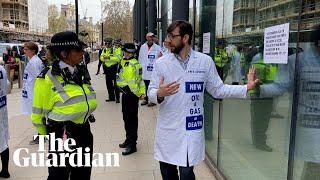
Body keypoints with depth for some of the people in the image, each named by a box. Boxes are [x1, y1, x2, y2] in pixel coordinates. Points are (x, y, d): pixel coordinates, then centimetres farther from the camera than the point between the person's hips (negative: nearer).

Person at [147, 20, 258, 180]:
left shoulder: (205, 61, 0)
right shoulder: (161, 63, -1)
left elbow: (218, 90, 5)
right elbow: (151, 93, -1)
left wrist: (246, 88, -3)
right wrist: (159, 93, -24)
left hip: (191, 130, -1)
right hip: (167, 130, 1)